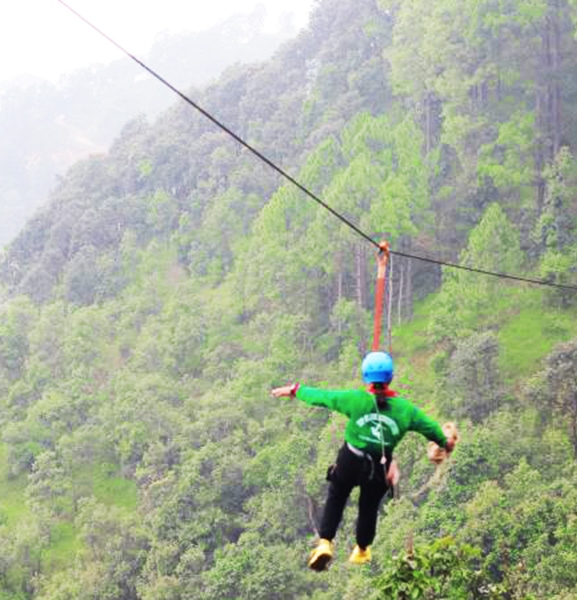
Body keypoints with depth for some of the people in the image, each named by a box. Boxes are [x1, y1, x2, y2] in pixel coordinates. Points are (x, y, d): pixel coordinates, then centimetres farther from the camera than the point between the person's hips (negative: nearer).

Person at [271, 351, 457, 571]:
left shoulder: (355, 399, -17)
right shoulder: (404, 409, -10)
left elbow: (321, 396, -7)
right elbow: (429, 426, 6)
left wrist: (294, 390, 9)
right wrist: (445, 442, 27)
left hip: (349, 461, -2)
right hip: (380, 468, 2)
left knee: (335, 500, 19)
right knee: (369, 507, 22)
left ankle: (325, 543, 3)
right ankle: (362, 550, 40)